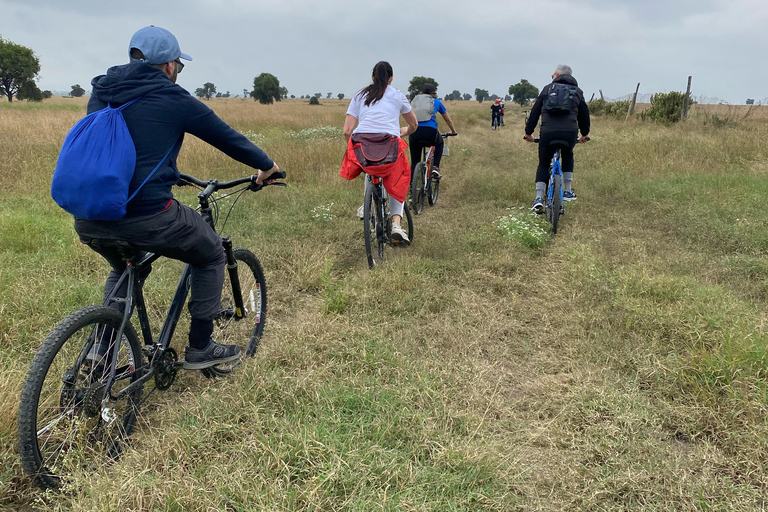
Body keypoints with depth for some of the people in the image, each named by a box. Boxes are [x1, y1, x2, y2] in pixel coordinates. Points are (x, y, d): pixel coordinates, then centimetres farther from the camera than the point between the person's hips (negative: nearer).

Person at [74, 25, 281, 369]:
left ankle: (102, 345, 27)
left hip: (88, 220, 7)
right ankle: (200, 348, 23)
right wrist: (267, 166, 23)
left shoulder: (100, 93, 15)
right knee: (211, 256, 19)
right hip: (146, 216, -6)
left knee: (124, 268, 37)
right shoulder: (173, 99, -2)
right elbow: (228, 138, 7)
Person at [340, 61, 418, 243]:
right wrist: (402, 132, 52)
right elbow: (414, 125, 31)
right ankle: (396, 223, 6)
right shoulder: (397, 95, 19)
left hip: (361, 142, 2)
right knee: (399, 179, 24)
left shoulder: (359, 96, 20)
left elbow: (347, 131, 10)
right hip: (389, 144, -2)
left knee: (372, 168, 37)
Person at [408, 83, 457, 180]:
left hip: (414, 132, 2)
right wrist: (453, 131, 49)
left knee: (414, 162, 14)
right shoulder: (436, 102, 20)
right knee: (440, 143, 33)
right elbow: (448, 120, 32)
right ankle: (435, 167, 17)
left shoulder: (414, 101, 26)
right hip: (430, 131, -2)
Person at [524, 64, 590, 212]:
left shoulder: (548, 88, 17)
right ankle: (568, 191, 23)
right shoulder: (577, 91, 22)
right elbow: (584, 114, 28)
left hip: (548, 132, -1)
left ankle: (539, 198, 0)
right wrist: (584, 133, 43)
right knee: (567, 157, 30)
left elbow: (535, 111, 17)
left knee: (543, 164, 14)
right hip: (570, 132, 1)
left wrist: (528, 132, 25)